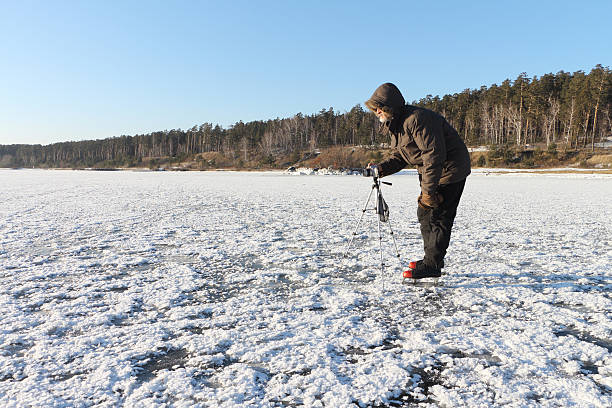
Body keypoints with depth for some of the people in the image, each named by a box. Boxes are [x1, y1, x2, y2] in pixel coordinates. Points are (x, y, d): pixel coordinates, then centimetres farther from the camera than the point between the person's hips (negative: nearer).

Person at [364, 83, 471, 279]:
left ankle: (432, 265, 1)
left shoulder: (417, 119, -26)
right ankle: (432, 259, 26)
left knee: (437, 215, -8)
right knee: (424, 213, 14)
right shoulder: (395, 125, 6)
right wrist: (380, 168, -10)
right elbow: (398, 156, 10)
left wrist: (428, 190, -29)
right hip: (430, 172, 10)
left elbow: (434, 155, -30)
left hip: (449, 171, -10)